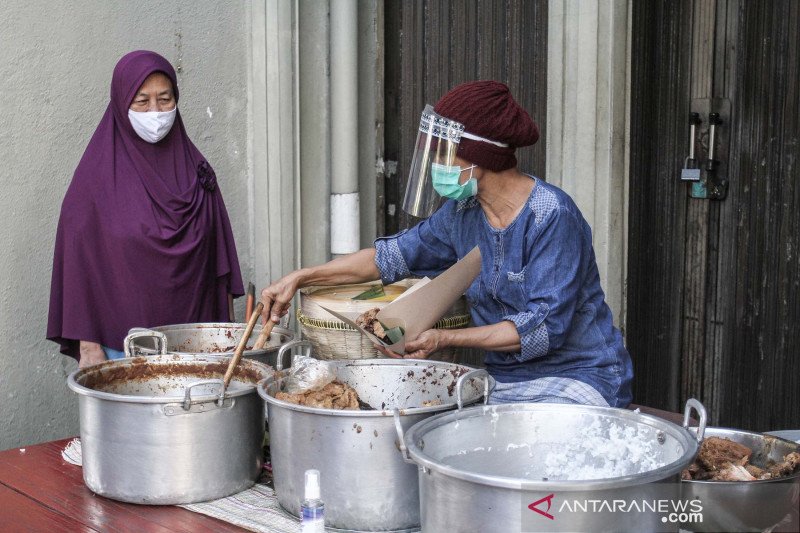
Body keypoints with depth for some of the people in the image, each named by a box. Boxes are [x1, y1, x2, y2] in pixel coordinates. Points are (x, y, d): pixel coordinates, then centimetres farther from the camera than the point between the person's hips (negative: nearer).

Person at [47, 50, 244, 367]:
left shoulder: (194, 168, 6)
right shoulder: (97, 175, -4)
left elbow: (218, 256, 9)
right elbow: (79, 263, -5)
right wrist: (88, 346, -8)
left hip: (191, 337, 3)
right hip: (121, 341, -3)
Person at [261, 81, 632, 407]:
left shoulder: (552, 215, -17)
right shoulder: (462, 213, 4)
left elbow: (546, 325, -21)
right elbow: (393, 255, 17)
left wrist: (447, 339, -26)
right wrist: (301, 278, 12)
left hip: (577, 377, -7)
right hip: (504, 380, 7)